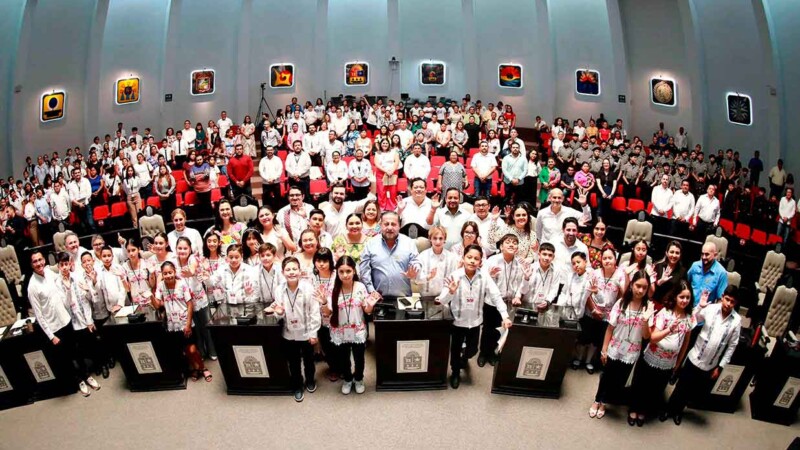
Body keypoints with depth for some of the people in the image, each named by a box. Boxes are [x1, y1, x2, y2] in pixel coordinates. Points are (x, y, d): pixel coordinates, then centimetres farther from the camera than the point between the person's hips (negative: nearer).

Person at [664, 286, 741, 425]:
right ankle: (669, 409, 32)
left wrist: (720, 366, -1)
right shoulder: (710, 309, -15)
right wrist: (699, 306, -29)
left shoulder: (736, 320, -11)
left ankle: (678, 410, 40)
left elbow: (732, 346, -3)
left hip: (710, 365, 2)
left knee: (694, 390, 18)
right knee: (681, 386, 11)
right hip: (694, 358, -2)